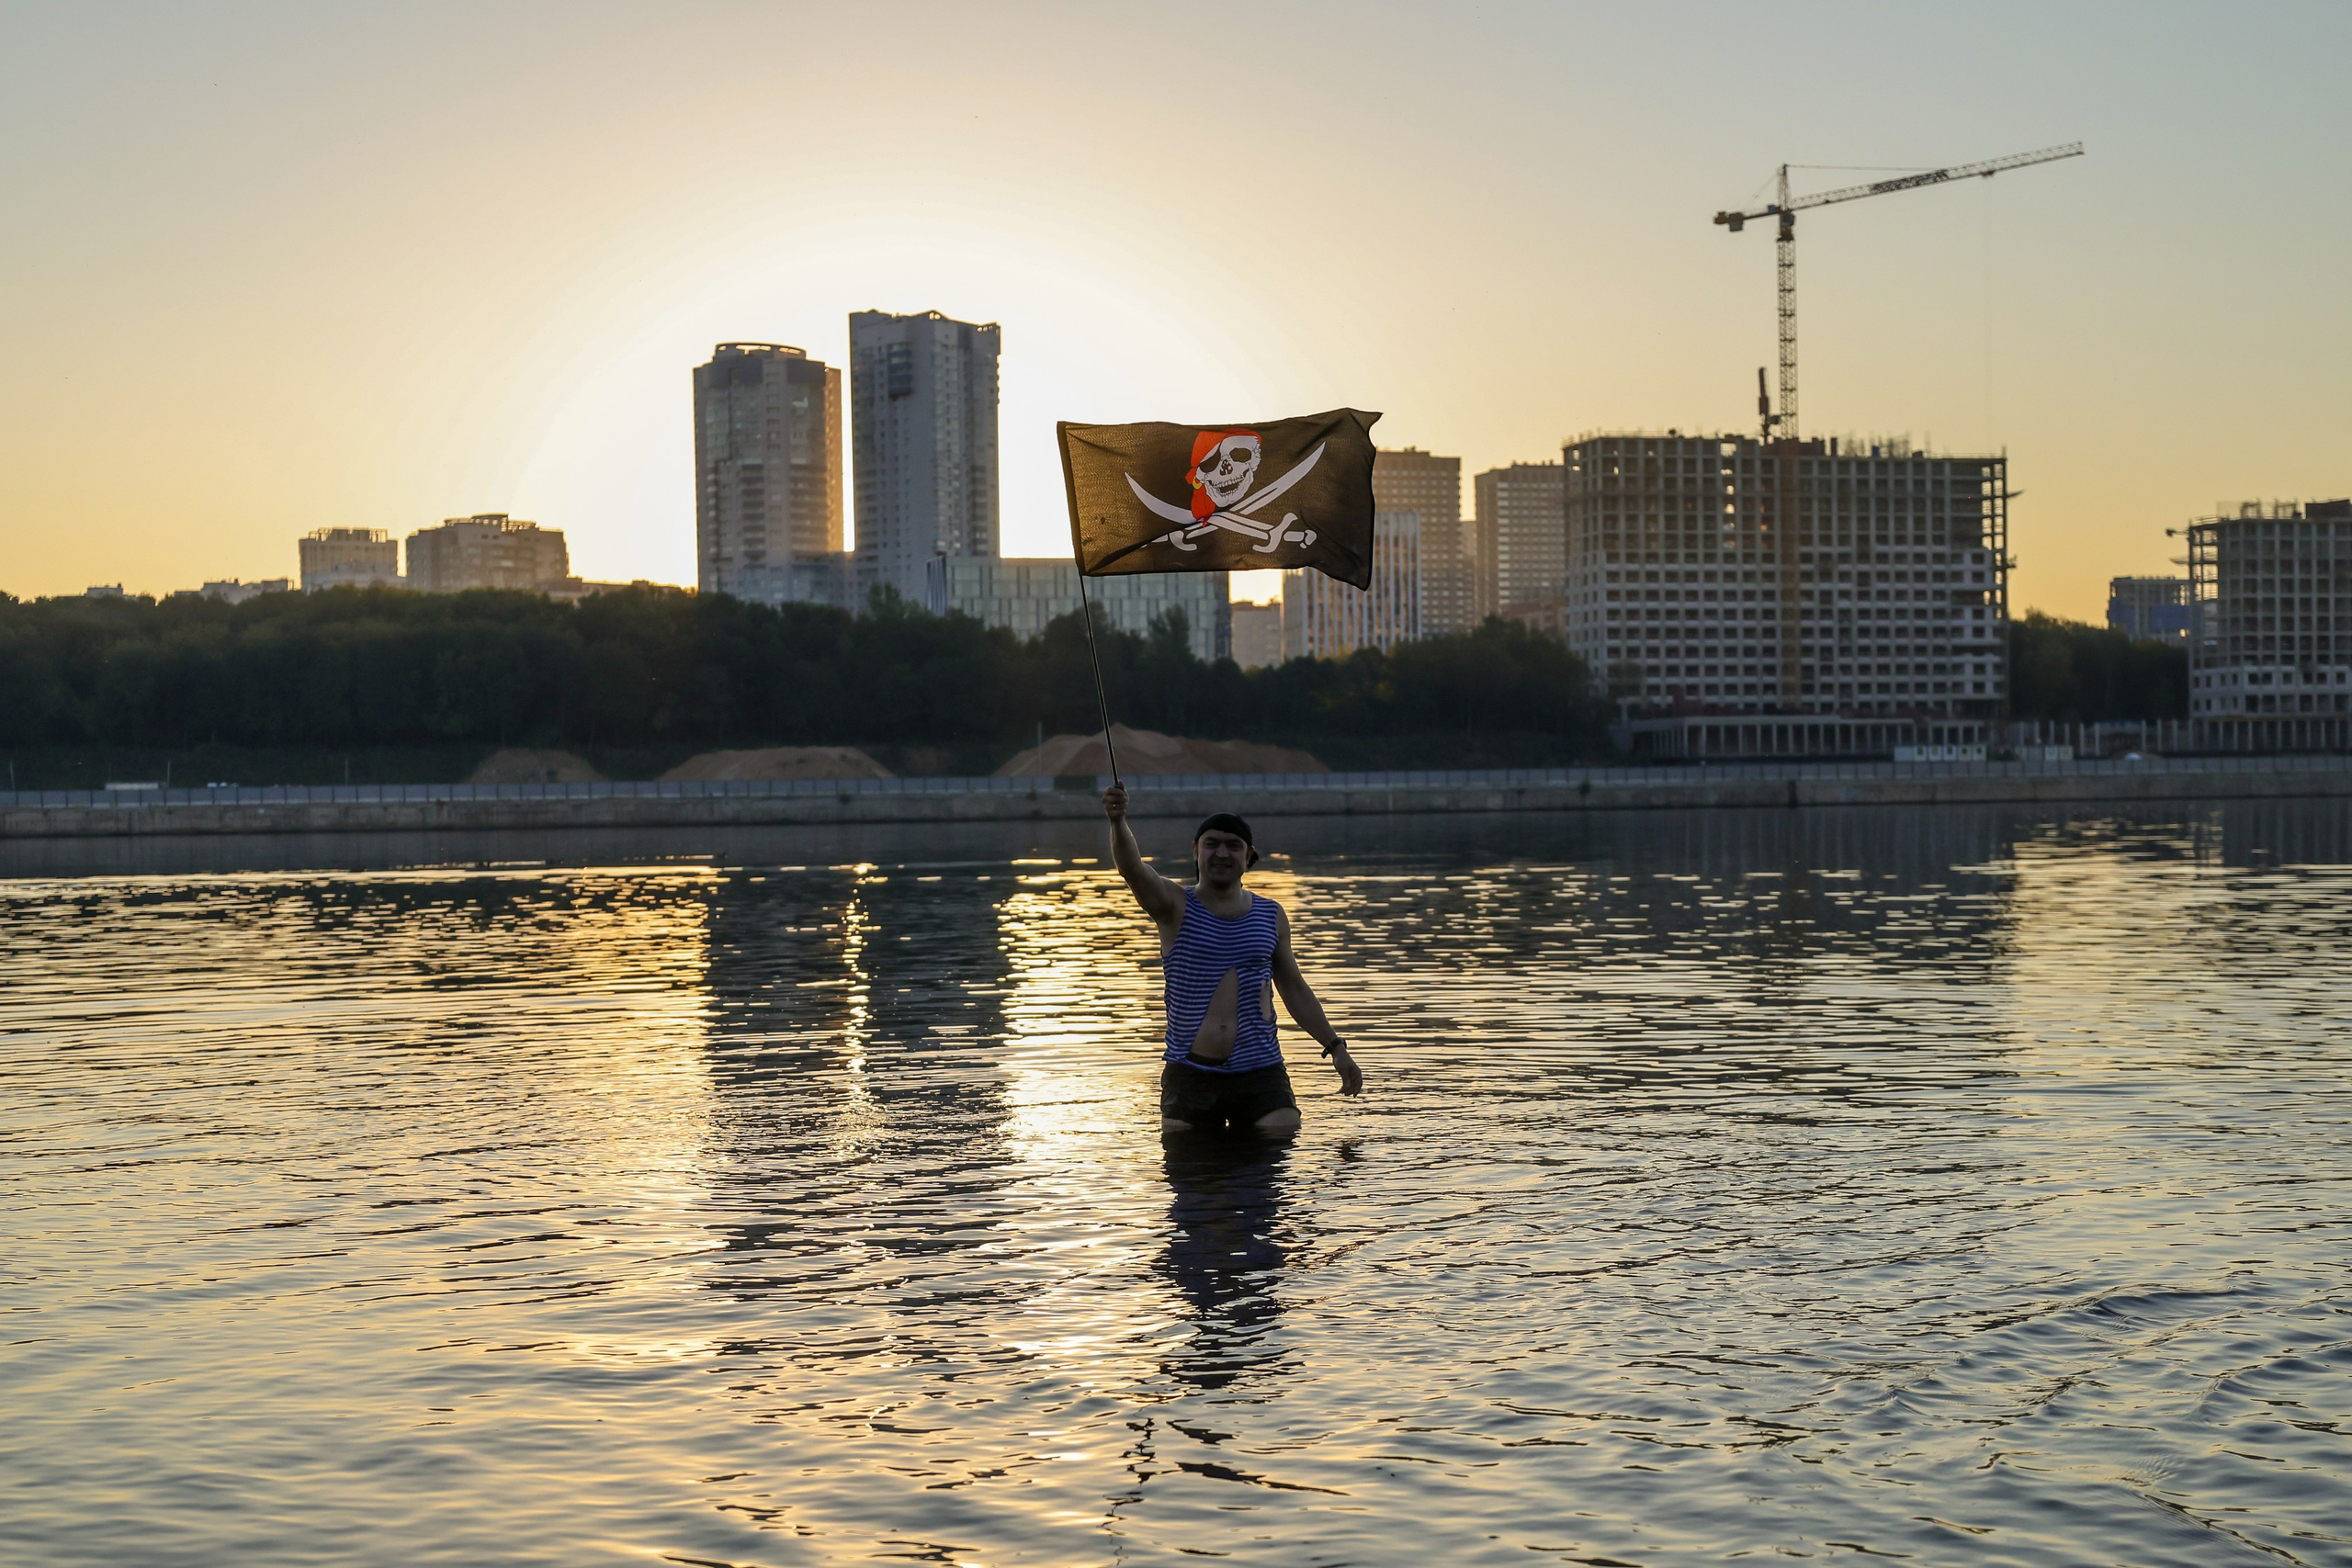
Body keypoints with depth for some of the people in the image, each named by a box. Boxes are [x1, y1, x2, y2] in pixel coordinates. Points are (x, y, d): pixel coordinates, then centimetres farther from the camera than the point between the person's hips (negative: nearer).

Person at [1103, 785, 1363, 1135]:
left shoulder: (1271, 916, 11)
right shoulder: (1175, 907, 1)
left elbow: (1294, 989, 20)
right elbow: (1132, 867, -19)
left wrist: (1335, 1048, 16)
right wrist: (1118, 822, -40)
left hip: (1260, 1071, 2)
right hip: (1190, 1075, -2)